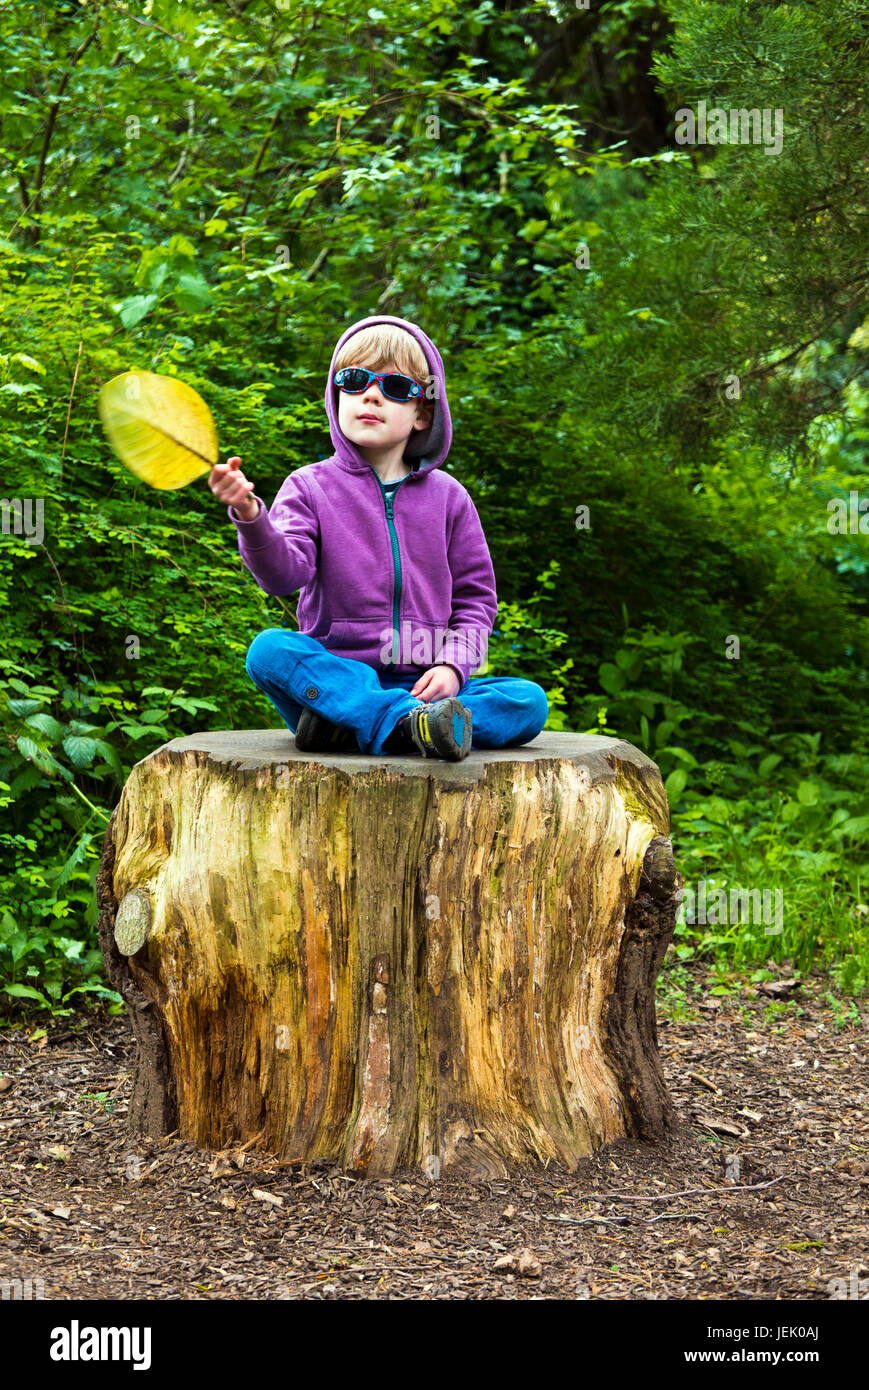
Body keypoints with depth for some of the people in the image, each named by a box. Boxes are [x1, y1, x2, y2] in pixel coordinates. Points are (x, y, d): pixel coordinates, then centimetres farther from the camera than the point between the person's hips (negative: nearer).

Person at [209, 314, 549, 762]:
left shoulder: (447, 496, 12)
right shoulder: (311, 487, 6)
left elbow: (474, 597, 13)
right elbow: (285, 572, -11)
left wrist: (453, 666, -6)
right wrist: (251, 518, -32)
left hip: (423, 684, 2)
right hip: (334, 672, -2)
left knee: (529, 700, -23)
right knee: (269, 649, -32)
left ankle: (349, 726, -33)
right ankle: (411, 723, -43)